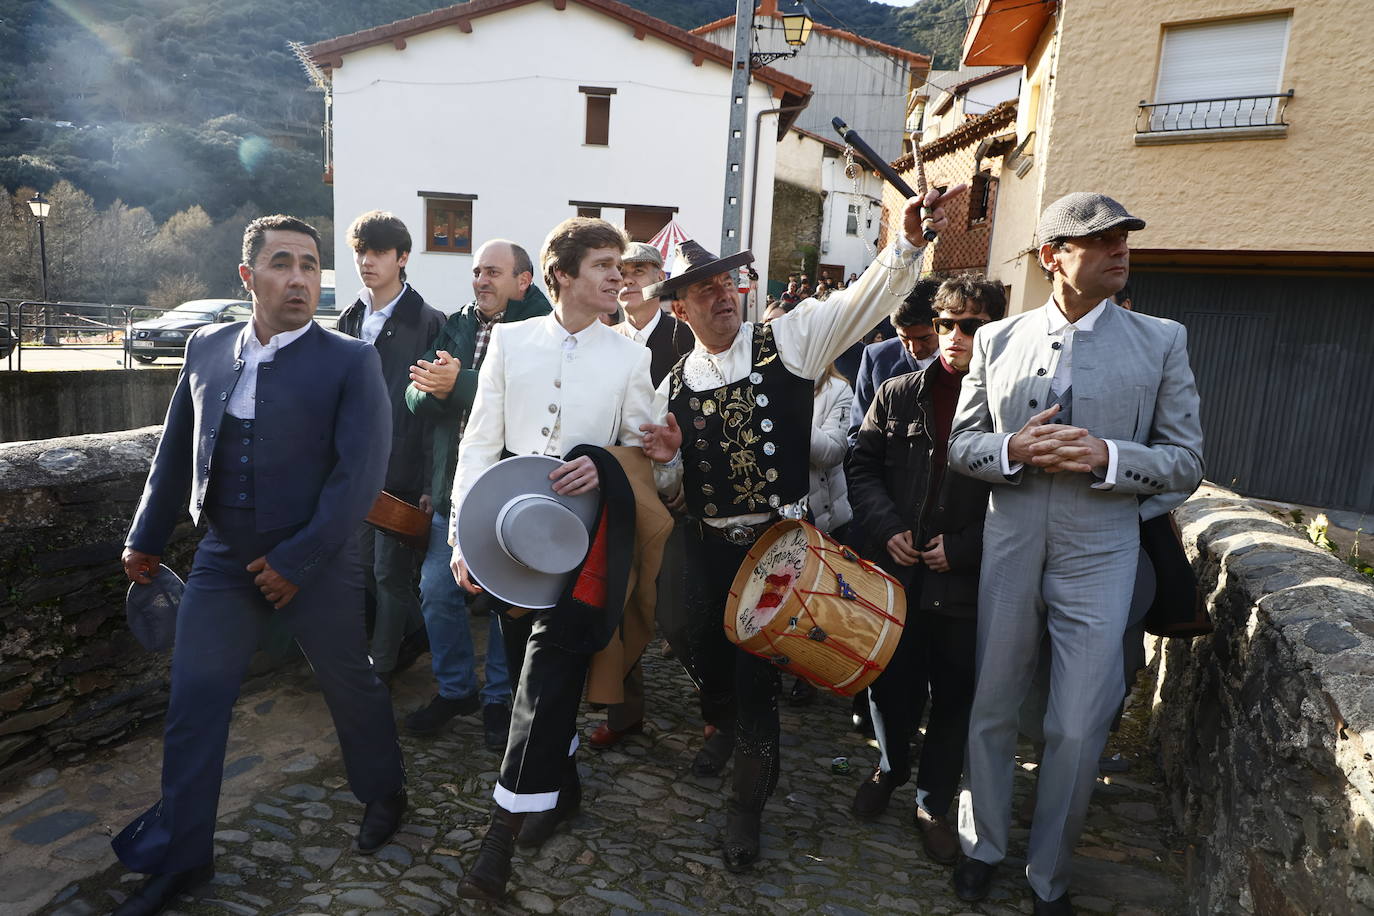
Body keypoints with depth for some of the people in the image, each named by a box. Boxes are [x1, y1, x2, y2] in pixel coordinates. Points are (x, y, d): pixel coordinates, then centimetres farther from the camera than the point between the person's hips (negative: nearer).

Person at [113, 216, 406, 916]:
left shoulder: (350, 361, -9)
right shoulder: (206, 348, 5)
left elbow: (361, 472, -15)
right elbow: (175, 451, 15)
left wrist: (296, 561, -17)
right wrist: (146, 538, 19)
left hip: (315, 565, -3)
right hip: (222, 562, 4)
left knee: (351, 688, 13)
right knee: (192, 706, 8)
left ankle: (383, 794, 40)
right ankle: (180, 857, 28)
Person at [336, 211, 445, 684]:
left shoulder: (428, 323, -10)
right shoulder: (350, 320, 10)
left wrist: (430, 483, -14)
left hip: (402, 470, -6)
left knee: (391, 571, 4)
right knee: (366, 565, 14)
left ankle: (381, 666, 22)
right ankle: (417, 631, 35)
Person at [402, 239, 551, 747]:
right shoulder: (455, 327, 11)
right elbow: (418, 401, 5)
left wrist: (459, 383, -29)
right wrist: (430, 387, -17)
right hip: (452, 487, 6)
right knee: (437, 592, 11)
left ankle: (500, 699, 27)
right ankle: (454, 689, 32)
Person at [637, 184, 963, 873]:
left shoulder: (790, 339, -4)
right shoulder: (675, 385, 4)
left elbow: (861, 300, -16)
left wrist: (908, 242, -32)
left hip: (777, 539, -3)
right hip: (707, 542, 4)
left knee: (757, 666, 2)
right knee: (702, 649, 18)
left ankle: (748, 803, 25)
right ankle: (725, 727, 54)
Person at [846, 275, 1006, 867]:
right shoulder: (897, 395, 4)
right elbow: (862, 467, 7)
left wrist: (963, 548, -13)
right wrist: (886, 526, -8)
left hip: (967, 580, -2)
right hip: (895, 570, 2)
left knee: (954, 697, 12)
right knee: (891, 683, 15)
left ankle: (933, 803, 33)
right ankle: (890, 767, 43)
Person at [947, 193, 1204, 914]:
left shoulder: (1161, 342, 1)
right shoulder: (998, 340, 4)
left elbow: (1186, 462, 0)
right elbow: (961, 444, 5)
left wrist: (1106, 456, -19)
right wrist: (1015, 450, -16)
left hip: (1098, 557, -1)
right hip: (1008, 550, 2)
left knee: (1077, 730, 6)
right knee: (990, 710, 14)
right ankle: (983, 846, 37)